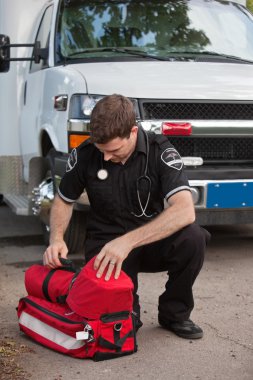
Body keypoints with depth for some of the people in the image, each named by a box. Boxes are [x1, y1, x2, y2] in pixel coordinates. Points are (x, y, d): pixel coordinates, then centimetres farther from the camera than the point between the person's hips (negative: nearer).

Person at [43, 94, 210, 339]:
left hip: (151, 242, 0)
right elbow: (64, 200, 8)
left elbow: (185, 210, -32)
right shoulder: (84, 155, -11)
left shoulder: (160, 151, -18)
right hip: (105, 243, 0)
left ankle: (174, 312, -5)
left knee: (192, 237, -32)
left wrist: (128, 241, -41)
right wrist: (56, 239, -13)